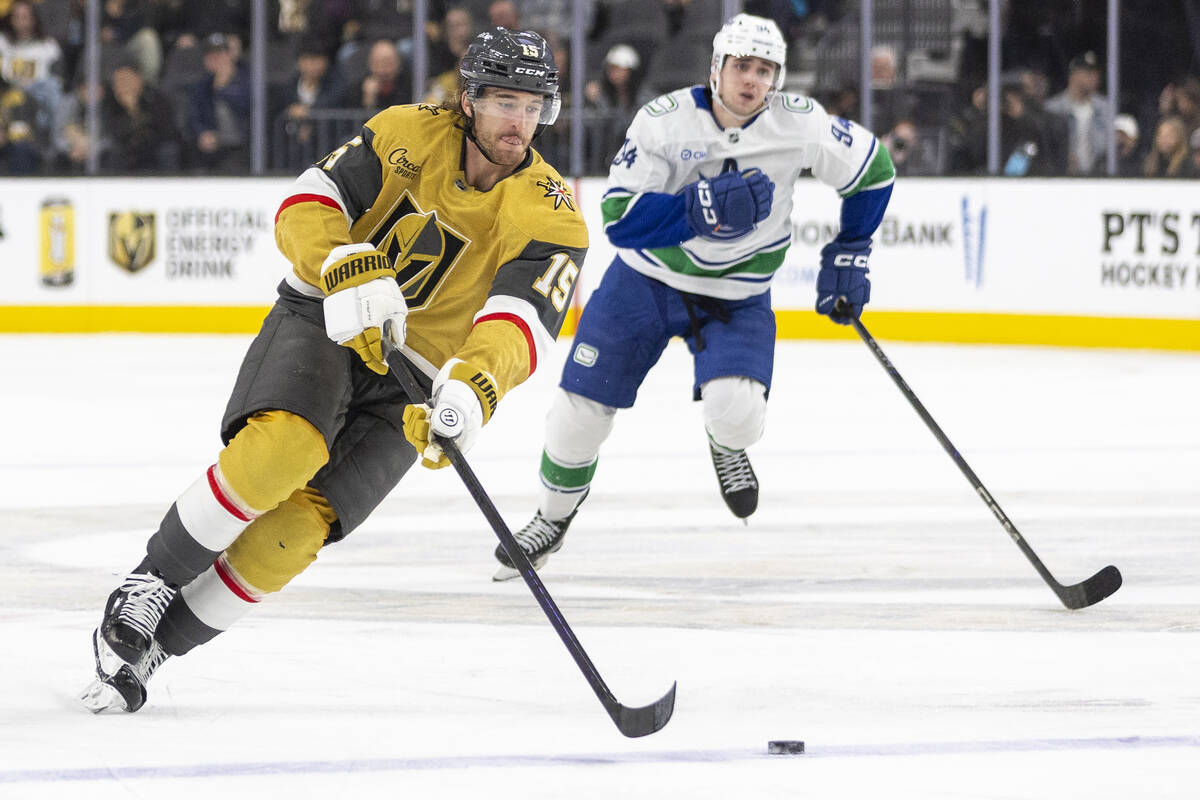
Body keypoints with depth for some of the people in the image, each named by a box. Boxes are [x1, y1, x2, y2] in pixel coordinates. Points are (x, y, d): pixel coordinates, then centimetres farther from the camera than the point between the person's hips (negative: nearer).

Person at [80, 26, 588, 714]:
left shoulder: (551, 215, -10)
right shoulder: (409, 135, -6)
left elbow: (524, 318, -26)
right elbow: (308, 204, -13)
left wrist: (474, 386, -46)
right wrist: (349, 270, -34)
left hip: (411, 384, 1)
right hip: (323, 322, -1)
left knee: (291, 532, -17)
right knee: (283, 448, -32)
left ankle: (155, 645, -1)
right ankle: (150, 586, -13)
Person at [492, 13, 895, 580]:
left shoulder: (798, 125, -16)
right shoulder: (664, 122, -20)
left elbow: (873, 170, 1)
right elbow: (620, 219, -26)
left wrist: (848, 255, 3)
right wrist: (706, 206, -37)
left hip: (736, 298, 0)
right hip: (647, 279, 0)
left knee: (737, 412, -25)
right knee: (581, 407, 2)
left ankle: (726, 445, 16)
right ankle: (553, 518, 30)